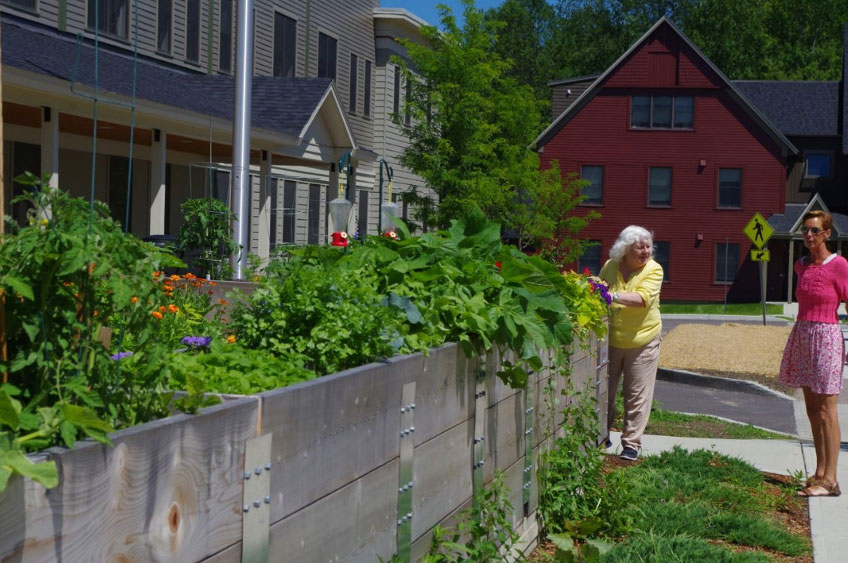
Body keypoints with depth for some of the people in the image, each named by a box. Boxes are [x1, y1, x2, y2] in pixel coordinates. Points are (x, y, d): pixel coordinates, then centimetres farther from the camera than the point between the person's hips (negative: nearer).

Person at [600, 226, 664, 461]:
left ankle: (631, 444, 8)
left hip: (642, 342, -3)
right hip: (610, 340, 3)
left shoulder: (653, 270, -12)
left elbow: (643, 298, -28)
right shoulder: (610, 266, -3)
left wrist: (615, 296, -39)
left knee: (637, 396, 1)